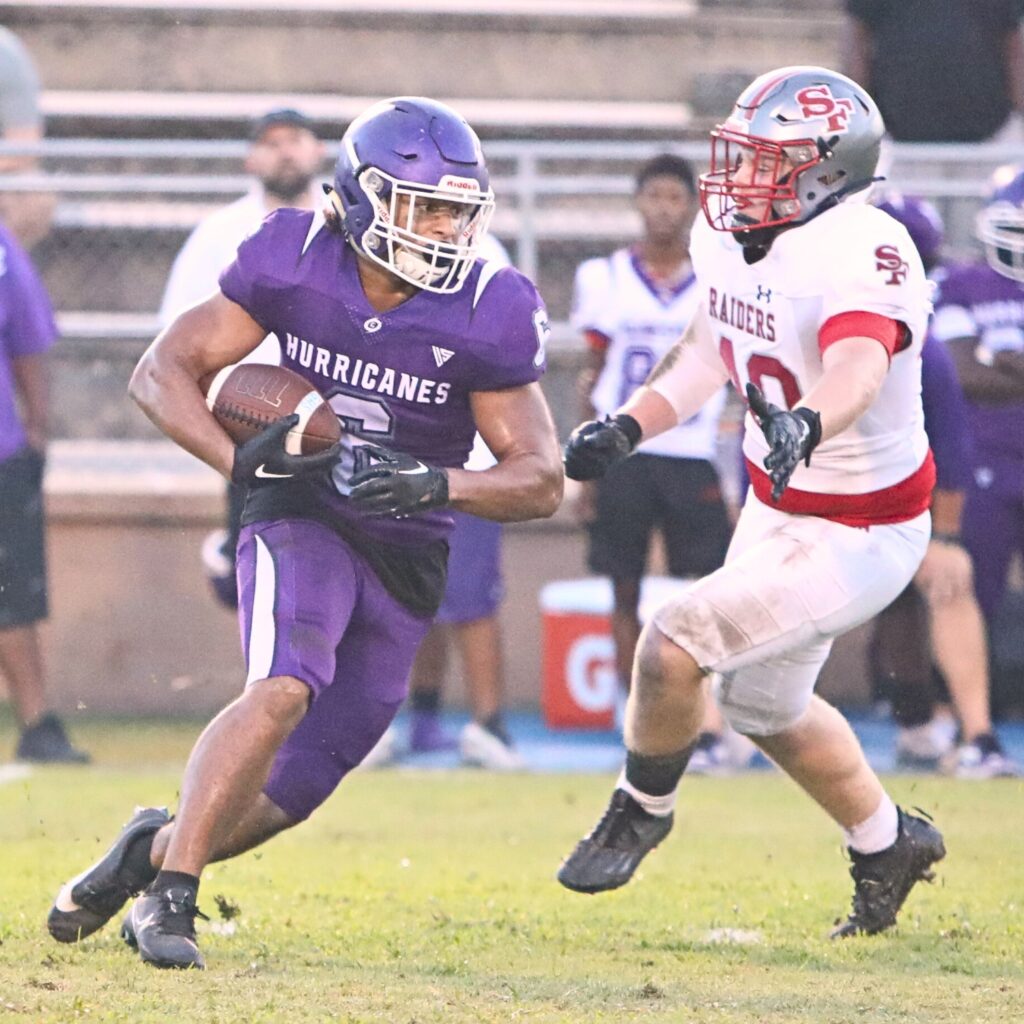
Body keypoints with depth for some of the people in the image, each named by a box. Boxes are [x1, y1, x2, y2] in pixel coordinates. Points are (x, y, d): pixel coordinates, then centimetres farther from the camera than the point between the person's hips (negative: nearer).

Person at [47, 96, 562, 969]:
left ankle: (161, 844, 33)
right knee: (285, 689, -31)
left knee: (293, 790, 4)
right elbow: (162, 370, -4)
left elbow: (540, 479, -9)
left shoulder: (489, 314, -11)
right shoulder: (294, 262, -10)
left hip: (406, 558, 2)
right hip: (301, 519, -2)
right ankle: (169, 897, -25)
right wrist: (240, 460, -21)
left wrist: (435, 486, -28)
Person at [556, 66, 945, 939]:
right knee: (763, 704, 26)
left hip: (856, 537, -9)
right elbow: (711, 347, 15)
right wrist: (627, 426, 2)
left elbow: (858, 366, -50)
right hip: (776, 510, 9)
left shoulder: (861, 256, -30)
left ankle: (641, 810, 11)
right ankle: (887, 843, 50)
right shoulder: (729, 239, -4)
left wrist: (805, 422, -70)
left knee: (674, 644, -18)